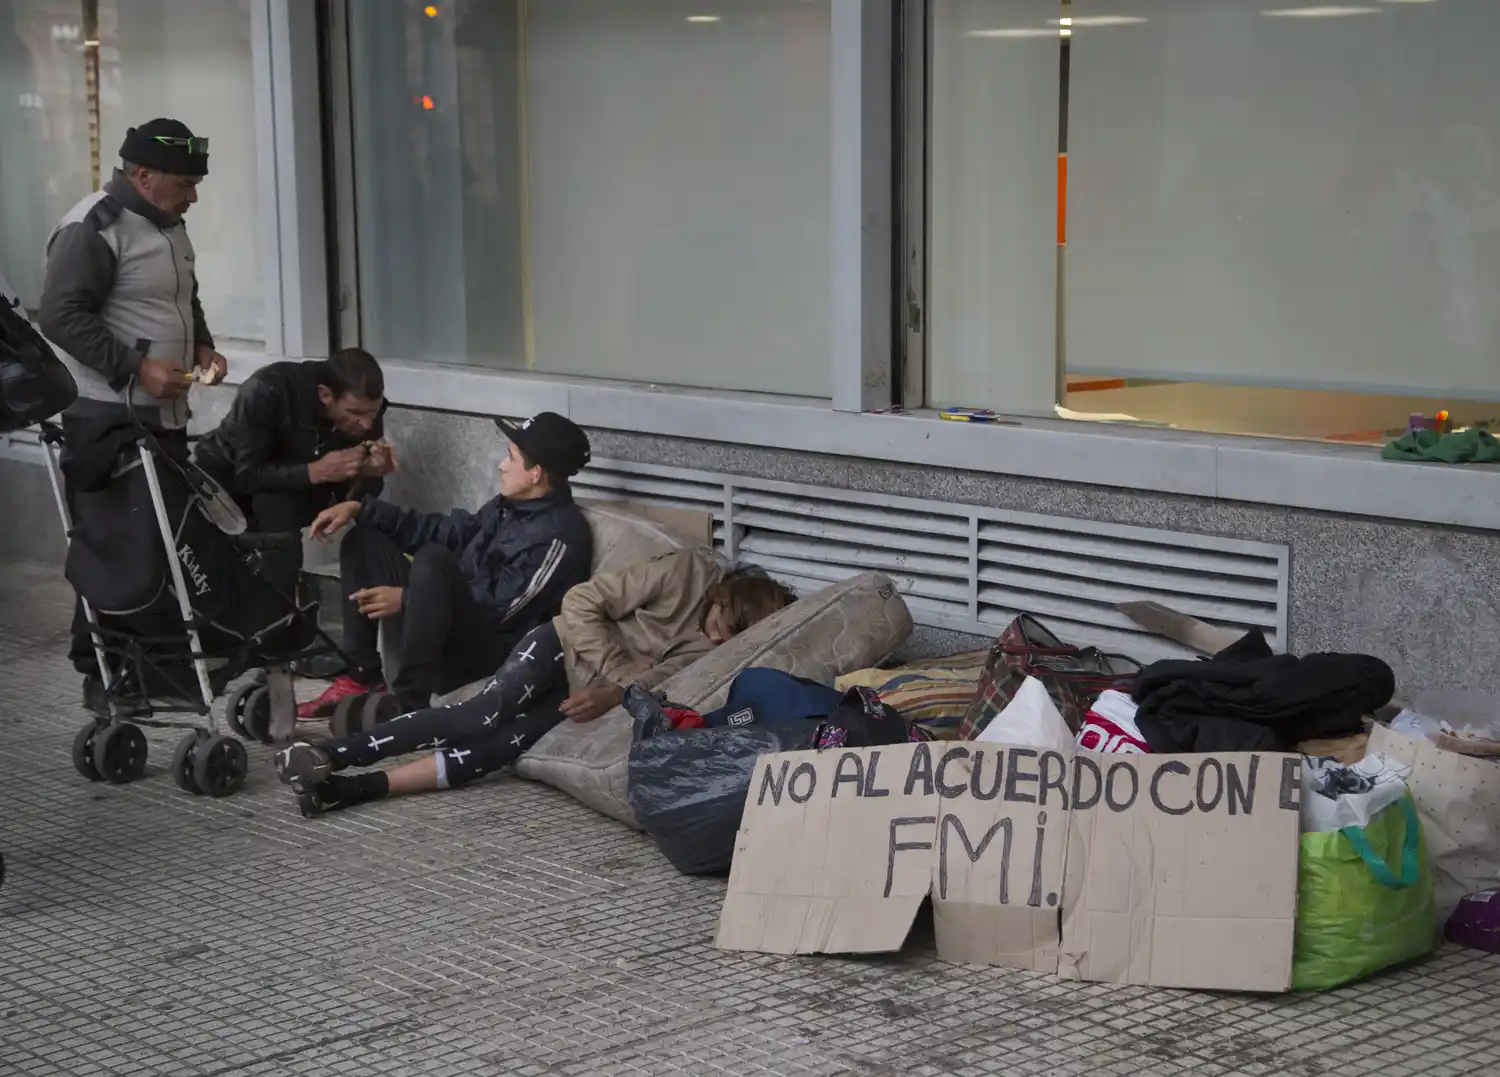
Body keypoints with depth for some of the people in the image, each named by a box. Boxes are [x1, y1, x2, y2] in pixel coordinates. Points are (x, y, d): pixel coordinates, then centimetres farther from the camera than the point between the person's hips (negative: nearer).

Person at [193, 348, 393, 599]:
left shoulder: (366, 408, -21)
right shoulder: (268, 391, -33)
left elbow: (348, 496, -14)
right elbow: (247, 475, -32)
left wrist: (370, 473, -35)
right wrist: (315, 472, -42)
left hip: (290, 496, 2)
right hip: (224, 478, -2)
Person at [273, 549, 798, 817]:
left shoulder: (714, 651, -2)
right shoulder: (688, 572, -14)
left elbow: (657, 678, -12)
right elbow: (583, 601, -11)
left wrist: (611, 694, -30)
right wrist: (615, 663, -18)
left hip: (582, 697, 3)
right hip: (566, 645, -3)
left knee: (497, 749, -23)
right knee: (484, 714, -29)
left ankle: (352, 788, -32)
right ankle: (330, 754, -32)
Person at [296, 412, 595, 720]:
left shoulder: (560, 533, -19)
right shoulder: (512, 506, 11)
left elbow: (501, 609, -22)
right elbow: (449, 531, 16)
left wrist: (406, 599, -18)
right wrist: (361, 508, 7)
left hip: (490, 651, -10)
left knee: (434, 558, -35)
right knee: (364, 539, 11)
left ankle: (407, 705, -31)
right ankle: (363, 678, 0)